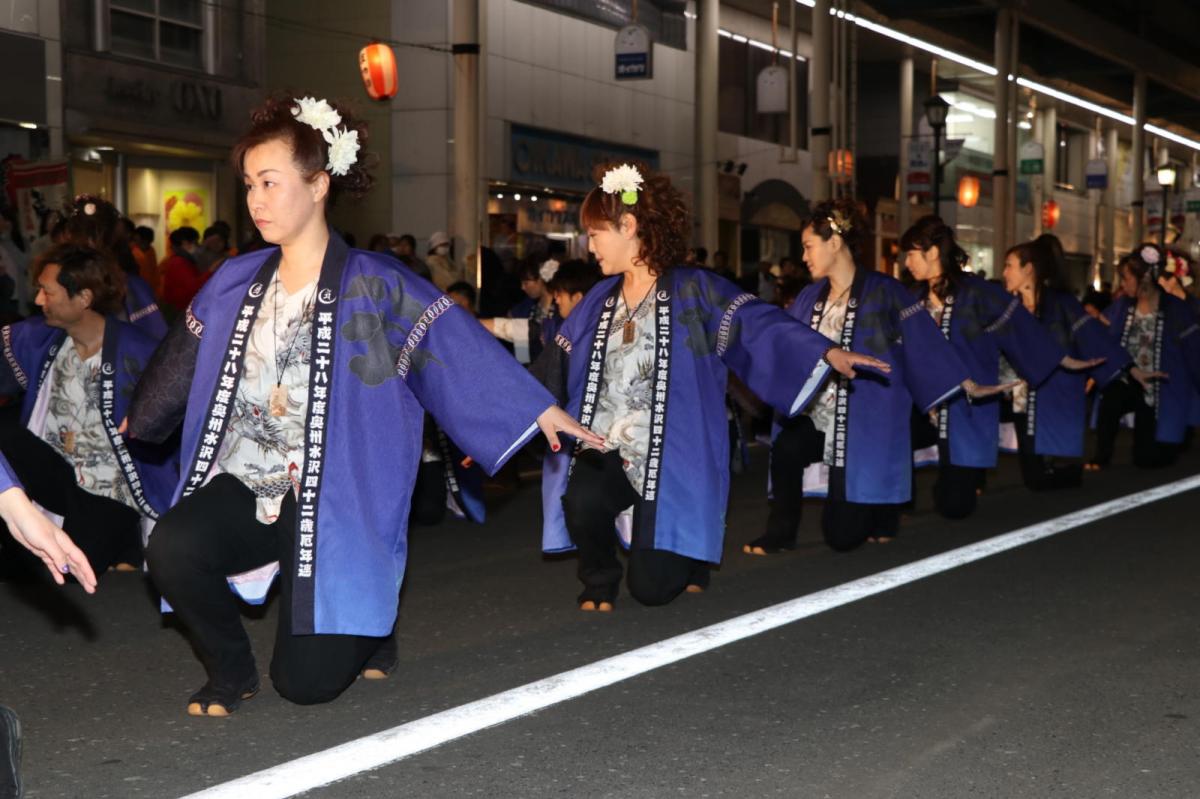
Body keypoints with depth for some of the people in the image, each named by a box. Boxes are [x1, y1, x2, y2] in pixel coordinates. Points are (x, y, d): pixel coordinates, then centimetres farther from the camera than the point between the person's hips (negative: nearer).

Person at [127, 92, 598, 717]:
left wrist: (538, 408, -11)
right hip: (241, 484, 4)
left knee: (307, 682, -11)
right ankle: (231, 670, 2)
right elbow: (183, 360, 23)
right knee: (171, 548, -29)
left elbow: (458, 346, -7)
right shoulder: (235, 284, 7)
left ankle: (369, 620, 27)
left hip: (332, 502, -4)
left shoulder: (374, 286, -7)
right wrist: (139, 422, 37)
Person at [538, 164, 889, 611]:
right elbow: (555, 371, 13)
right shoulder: (598, 300, 11)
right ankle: (599, 580, 3)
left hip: (672, 461, -4)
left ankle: (688, 552, 30)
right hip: (602, 451, 4)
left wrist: (825, 351, -31)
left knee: (654, 588, -9)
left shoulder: (693, 290, -4)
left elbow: (759, 324, -16)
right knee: (581, 500, -31)